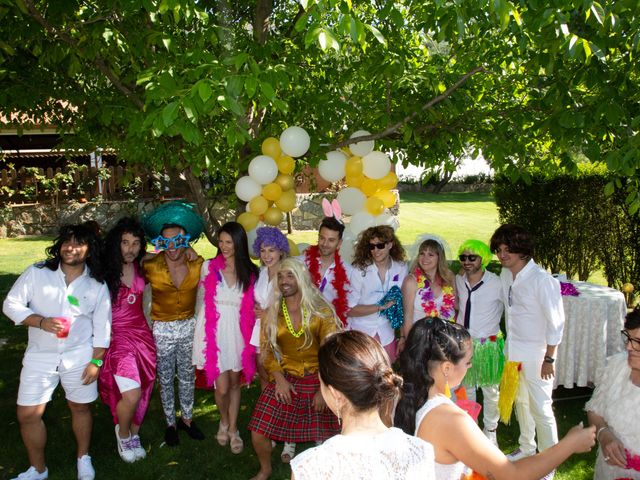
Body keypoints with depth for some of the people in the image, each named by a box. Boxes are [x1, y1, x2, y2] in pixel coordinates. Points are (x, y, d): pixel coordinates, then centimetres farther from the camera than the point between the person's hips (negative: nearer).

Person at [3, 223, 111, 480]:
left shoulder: (97, 286, -3)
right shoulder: (37, 273, -5)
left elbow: (102, 328, 0)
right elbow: (11, 304, -5)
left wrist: (95, 361, -4)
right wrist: (41, 321, -19)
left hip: (79, 356, 0)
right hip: (40, 356, 1)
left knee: (80, 407, 12)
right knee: (28, 414, 3)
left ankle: (83, 458, 36)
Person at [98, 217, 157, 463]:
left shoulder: (141, 267, 1)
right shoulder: (104, 270, -12)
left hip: (141, 332, 5)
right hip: (116, 334, -5)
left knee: (143, 391, 11)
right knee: (131, 394, -15)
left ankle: (134, 435, 36)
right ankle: (122, 433, 17)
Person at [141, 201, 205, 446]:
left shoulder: (197, 265, -10)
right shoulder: (151, 267, -15)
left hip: (188, 327, 2)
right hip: (162, 329, -2)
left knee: (187, 376, 16)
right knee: (165, 380, 12)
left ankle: (187, 419, 34)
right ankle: (170, 423, 30)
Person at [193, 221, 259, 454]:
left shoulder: (250, 272, 0)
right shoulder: (209, 267, -1)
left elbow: (253, 306, 8)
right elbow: (201, 299, 7)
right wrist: (202, 330, 7)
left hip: (238, 332, 1)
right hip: (215, 330, -1)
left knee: (235, 383, 13)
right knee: (222, 387, -2)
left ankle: (233, 429, 30)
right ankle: (224, 421, 29)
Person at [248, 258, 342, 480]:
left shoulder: (321, 311, -5)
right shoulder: (272, 314, 3)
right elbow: (266, 350, 5)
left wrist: (323, 388, -11)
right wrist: (279, 379, -9)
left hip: (317, 380, -2)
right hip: (285, 379, 2)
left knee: (325, 436, 1)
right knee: (258, 431, -5)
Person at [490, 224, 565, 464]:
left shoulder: (542, 280, -21)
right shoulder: (505, 275, 1)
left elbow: (556, 322, -16)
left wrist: (549, 359, -14)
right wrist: (509, 344, 12)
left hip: (536, 354, -7)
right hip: (513, 351, 7)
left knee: (540, 408, 1)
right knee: (520, 402, 21)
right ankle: (526, 448, 41)